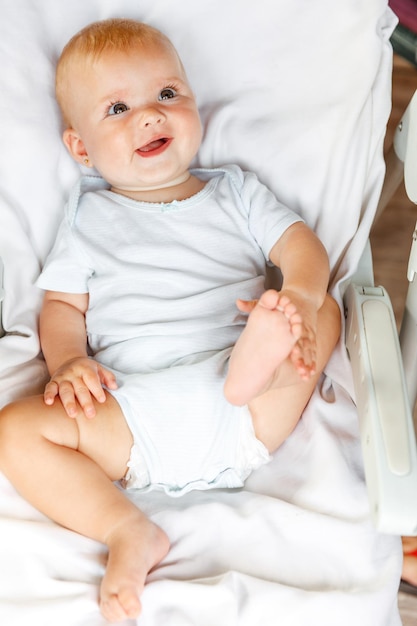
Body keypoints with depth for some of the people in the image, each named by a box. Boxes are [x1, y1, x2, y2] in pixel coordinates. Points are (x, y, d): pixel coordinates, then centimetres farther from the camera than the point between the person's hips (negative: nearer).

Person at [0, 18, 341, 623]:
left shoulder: (235, 191, 18)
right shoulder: (89, 216, 18)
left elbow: (302, 245, 8)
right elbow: (62, 305, 13)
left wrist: (298, 298, -16)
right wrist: (69, 362, -10)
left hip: (244, 416, 1)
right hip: (134, 419, 0)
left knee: (326, 310, -16)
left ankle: (258, 365, -44)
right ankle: (129, 532, -24)